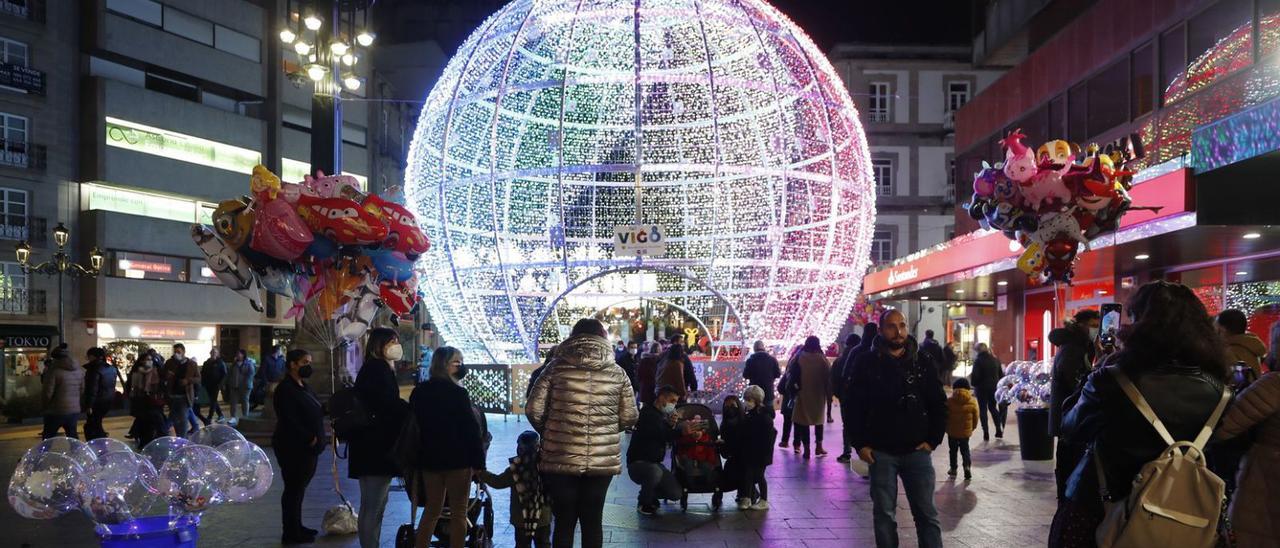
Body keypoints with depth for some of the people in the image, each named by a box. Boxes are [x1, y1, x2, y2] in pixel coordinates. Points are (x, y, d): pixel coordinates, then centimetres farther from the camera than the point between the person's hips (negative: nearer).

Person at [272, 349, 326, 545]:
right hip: (293, 449, -9)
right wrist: (310, 438, -19)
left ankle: (296, 527, 25)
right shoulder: (285, 389, -14)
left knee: (299, 488, 15)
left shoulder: (303, 387, 15)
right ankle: (291, 533, 6)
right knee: (294, 489, -2)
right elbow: (289, 421, -20)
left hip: (307, 448, 9)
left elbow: (313, 412, 19)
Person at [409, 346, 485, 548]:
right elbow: (471, 429, -15)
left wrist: (415, 459, 18)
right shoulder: (458, 393, -15)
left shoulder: (418, 392, 5)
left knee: (432, 510, 17)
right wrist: (478, 461, -10)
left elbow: (414, 426, 11)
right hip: (457, 460, -6)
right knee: (458, 512, 4)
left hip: (429, 459, 6)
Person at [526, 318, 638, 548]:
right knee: (593, 520, 13)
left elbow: (533, 410, -5)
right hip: (603, 459, 1)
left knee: (564, 520, 10)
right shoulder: (617, 372, 2)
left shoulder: (557, 367, -2)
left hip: (561, 458, -1)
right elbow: (629, 418, 3)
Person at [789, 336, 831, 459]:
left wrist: (794, 387, 8)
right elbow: (828, 376, -5)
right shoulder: (822, 359, -7)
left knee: (804, 421, 5)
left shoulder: (800, 358, -8)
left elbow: (792, 375, -6)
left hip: (803, 394, -1)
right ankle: (819, 446, 19)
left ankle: (807, 449, 3)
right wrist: (828, 392, 3)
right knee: (819, 419, 20)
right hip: (819, 394, 1)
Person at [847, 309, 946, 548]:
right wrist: (860, 444, -6)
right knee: (884, 514, 7)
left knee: (926, 514, 5)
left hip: (917, 451, 1)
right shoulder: (866, 364, -1)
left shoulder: (922, 363, 3)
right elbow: (854, 407, 0)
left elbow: (938, 404, 7)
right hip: (880, 452, -1)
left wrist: (932, 440, -1)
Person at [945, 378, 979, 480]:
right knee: (965, 450, 12)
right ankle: (967, 466, -10)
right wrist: (973, 428, 17)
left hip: (952, 431, -1)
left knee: (953, 450, 16)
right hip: (966, 431, 1)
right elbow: (975, 418, 0)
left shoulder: (949, 401, -12)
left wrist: (946, 427, 13)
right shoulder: (973, 402, -8)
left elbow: (945, 416, -4)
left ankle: (953, 469, 25)